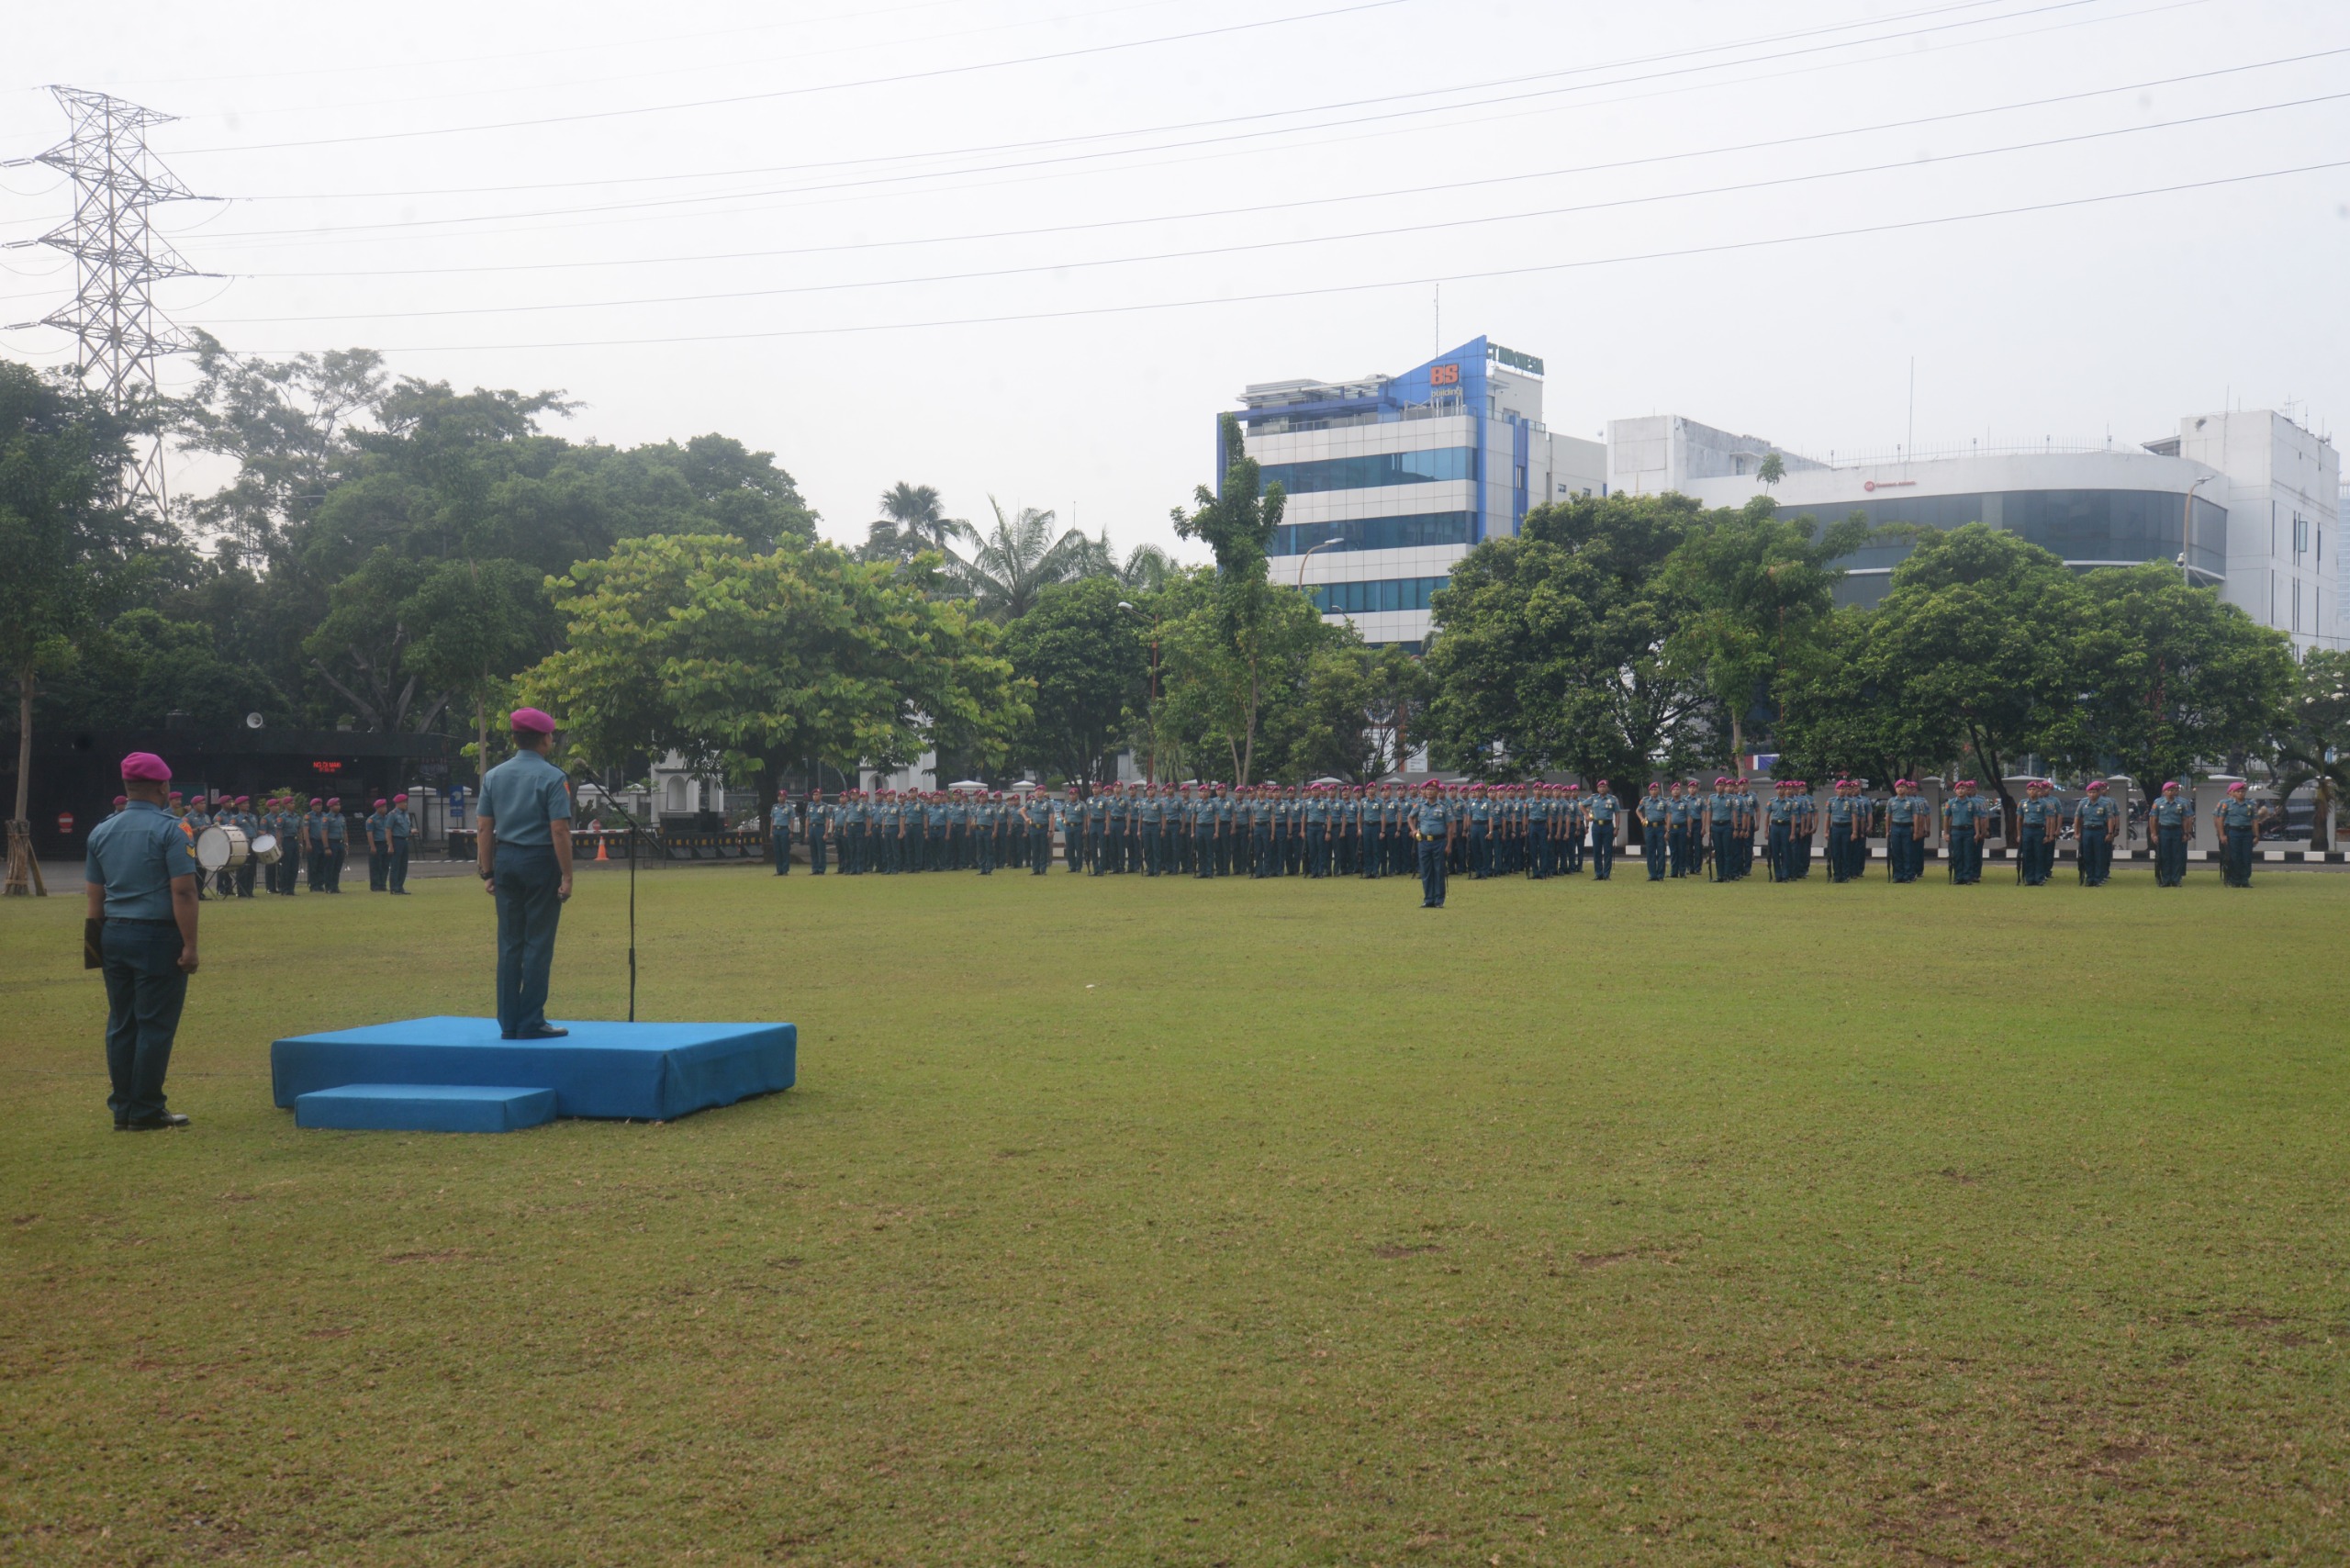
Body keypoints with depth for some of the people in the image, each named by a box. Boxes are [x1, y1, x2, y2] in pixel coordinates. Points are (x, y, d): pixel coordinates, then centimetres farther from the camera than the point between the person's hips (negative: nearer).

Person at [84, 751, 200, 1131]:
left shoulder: (101, 832, 10)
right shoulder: (168, 829, -9)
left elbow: (93, 895, 11)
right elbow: (183, 892, -14)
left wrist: (97, 941, 16)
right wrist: (190, 945, -13)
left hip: (113, 936, 6)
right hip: (157, 936, -6)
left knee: (121, 1025, 11)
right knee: (155, 1025, -1)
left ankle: (123, 1110, 15)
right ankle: (146, 1111, 1)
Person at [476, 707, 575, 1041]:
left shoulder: (493, 776, 7)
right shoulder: (551, 777, -8)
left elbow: (485, 829, 6)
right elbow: (559, 831, -13)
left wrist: (487, 872, 10)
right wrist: (567, 877, -10)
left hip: (506, 861, 5)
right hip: (540, 861, -5)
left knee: (509, 944, 8)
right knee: (538, 944, -1)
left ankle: (508, 1023, 11)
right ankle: (531, 1023, -1)